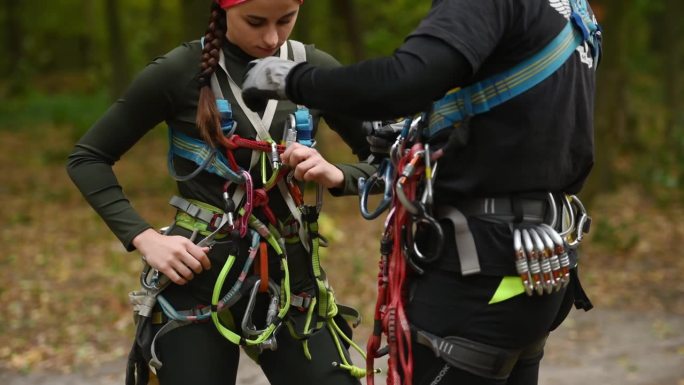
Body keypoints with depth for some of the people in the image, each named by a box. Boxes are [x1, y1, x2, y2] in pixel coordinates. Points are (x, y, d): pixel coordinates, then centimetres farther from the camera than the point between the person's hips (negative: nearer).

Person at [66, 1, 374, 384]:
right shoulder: (181, 71, -6)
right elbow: (88, 158, 1)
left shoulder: (315, 69, 1)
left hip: (290, 280, 2)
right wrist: (143, 236, -11)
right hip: (198, 281, -2)